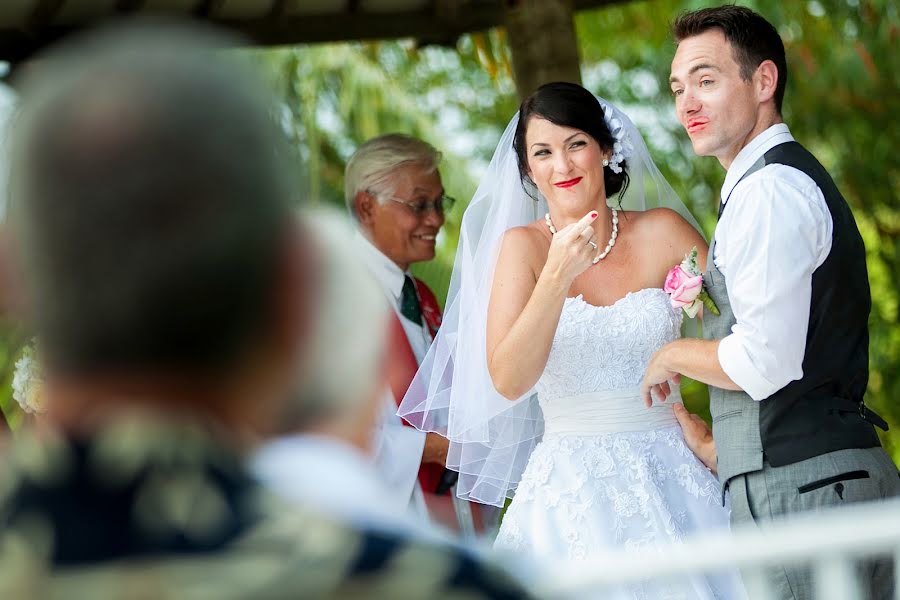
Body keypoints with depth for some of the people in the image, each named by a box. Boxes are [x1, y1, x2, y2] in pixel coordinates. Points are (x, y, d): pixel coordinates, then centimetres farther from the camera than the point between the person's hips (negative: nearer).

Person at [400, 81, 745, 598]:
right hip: (572, 491, -1)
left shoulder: (662, 231, 1)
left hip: (669, 481, 1)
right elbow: (508, 380, -13)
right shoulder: (522, 245, -1)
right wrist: (558, 275, -22)